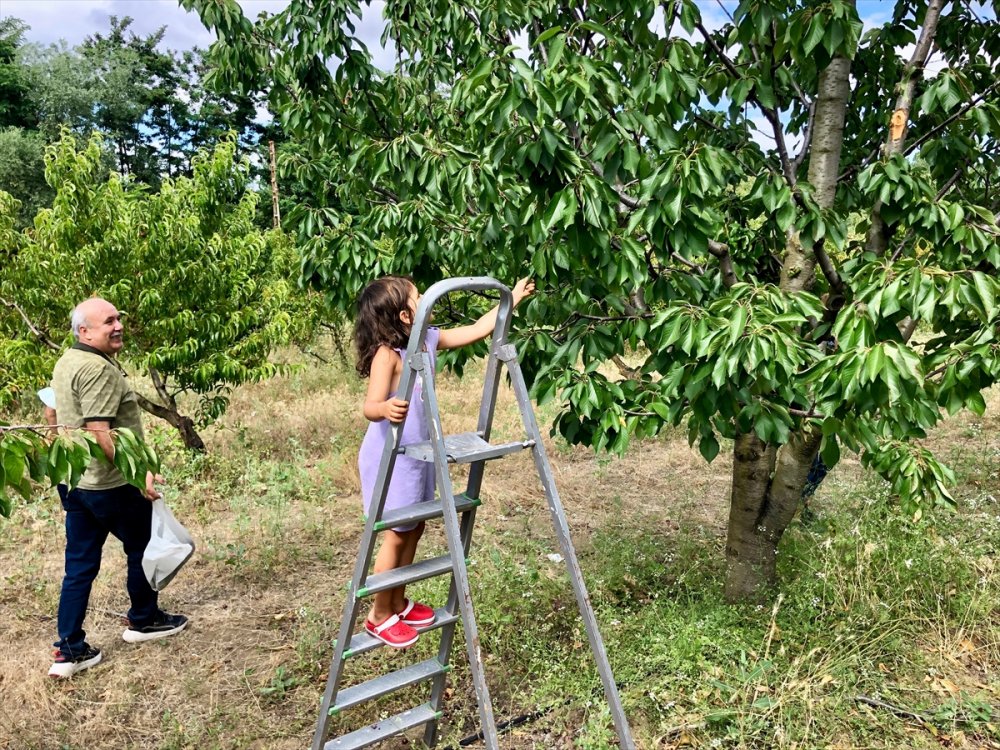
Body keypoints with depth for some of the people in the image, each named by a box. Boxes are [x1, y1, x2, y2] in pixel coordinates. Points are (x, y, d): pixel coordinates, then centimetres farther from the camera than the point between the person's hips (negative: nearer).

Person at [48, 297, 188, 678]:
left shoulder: (66, 362, 11)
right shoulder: (98, 368, -22)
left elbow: (56, 417, 23)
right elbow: (100, 433, -28)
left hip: (74, 481, 9)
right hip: (110, 484, -9)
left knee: (80, 564, 12)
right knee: (143, 547, 14)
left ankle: (69, 650, 15)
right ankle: (143, 620, 31)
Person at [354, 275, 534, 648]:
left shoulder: (429, 339, 1)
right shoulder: (387, 354, -23)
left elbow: (477, 330, 9)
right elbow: (370, 406, -33)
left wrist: (513, 299, 11)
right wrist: (386, 409, -56)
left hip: (417, 453, 8)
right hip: (390, 458, -8)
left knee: (414, 529, 16)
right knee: (396, 535, 1)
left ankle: (398, 604, 33)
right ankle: (379, 616, 19)